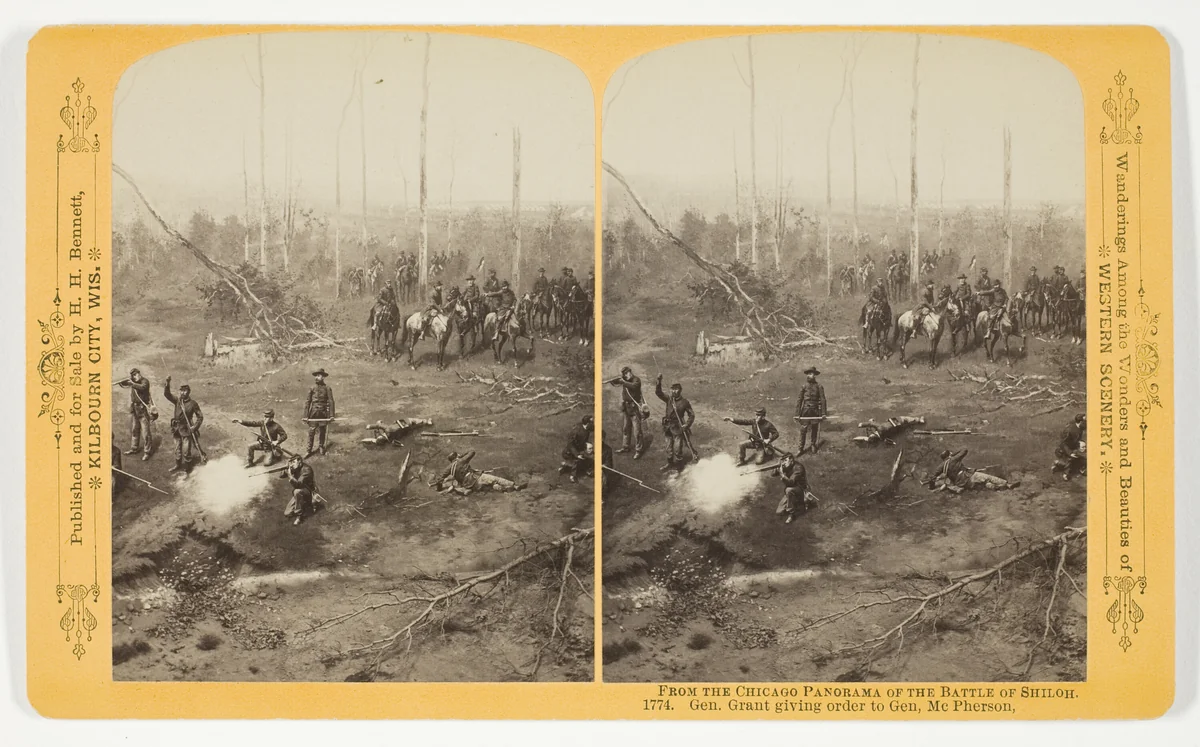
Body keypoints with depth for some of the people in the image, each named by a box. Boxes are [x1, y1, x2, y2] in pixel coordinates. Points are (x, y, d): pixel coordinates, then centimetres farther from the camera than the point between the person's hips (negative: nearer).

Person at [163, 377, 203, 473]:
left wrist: (195, 427, -17)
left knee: (186, 451, 0)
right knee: (178, 449, 19)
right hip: (177, 429, 5)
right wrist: (167, 383, -25)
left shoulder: (192, 404, -11)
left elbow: (200, 417, -6)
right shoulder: (177, 400, 1)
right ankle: (178, 466, 35)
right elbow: (167, 394, -11)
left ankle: (185, 468, 11)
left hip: (187, 430, -5)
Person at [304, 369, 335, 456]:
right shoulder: (312, 388, 1)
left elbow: (331, 402, -2)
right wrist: (306, 415, -3)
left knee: (322, 431, 11)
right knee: (311, 431, -4)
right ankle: (309, 450, -1)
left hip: (323, 412, 0)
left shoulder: (327, 388, -2)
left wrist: (332, 415, -8)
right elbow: (307, 402, 2)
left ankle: (321, 446, 31)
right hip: (313, 412, 0)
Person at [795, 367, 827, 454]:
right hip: (805, 411, -1)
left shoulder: (819, 387, 1)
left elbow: (822, 400, 0)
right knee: (803, 430, -3)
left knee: (815, 430, 10)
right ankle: (801, 448, 1)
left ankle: (814, 446, 26)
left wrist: (823, 413, -6)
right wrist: (797, 414, -4)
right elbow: (799, 400, 1)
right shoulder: (803, 387, 1)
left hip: (815, 411, 1)